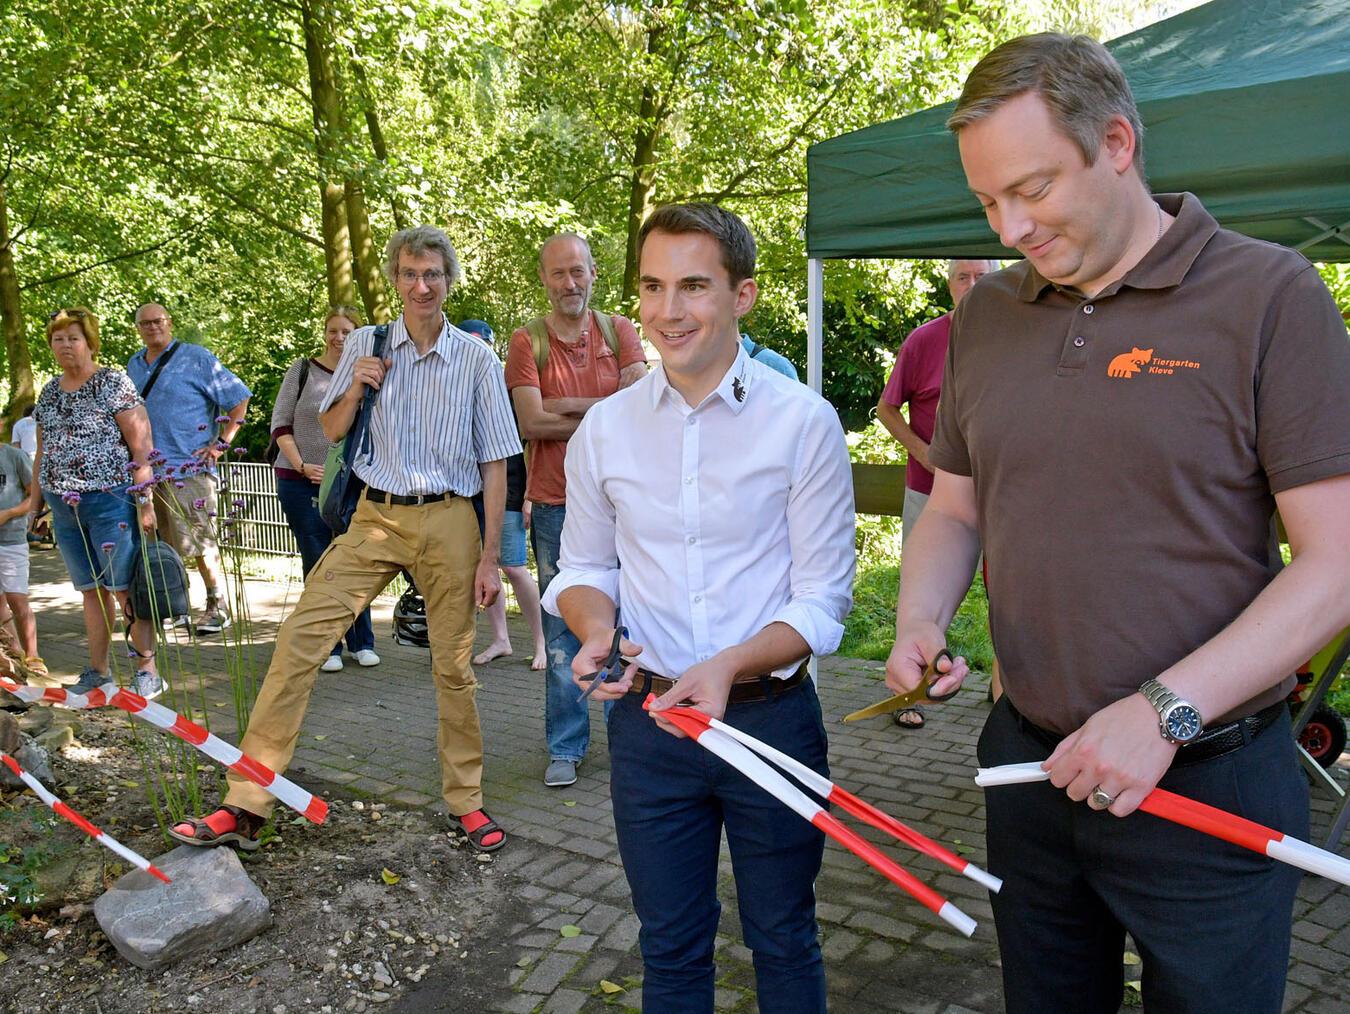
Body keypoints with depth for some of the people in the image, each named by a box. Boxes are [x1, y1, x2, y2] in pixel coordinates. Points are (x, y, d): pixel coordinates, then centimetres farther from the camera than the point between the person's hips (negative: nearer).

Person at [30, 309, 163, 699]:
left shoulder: (114, 383, -5)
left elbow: (141, 446, -10)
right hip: (64, 508, 6)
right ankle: (98, 671, 18)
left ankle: (147, 670, 2)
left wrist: (145, 502, -15)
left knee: (124, 588, -4)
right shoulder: (49, 392, 14)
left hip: (109, 501, -6)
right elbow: (43, 451, 22)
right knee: (91, 590, 11)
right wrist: (34, 499, 17)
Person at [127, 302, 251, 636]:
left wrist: (221, 443, -9)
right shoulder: (134, 366, 15)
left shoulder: (196, 358, -4)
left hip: (190, 468, -6)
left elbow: (238, 398, -5)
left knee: (200, 542, -5)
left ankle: (216, 607, 7)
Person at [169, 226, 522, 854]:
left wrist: (490, 556, -2)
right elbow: (331, 431, 17)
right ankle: (245, 807, -3)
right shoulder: (365, 345, 7)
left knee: (453, 665, 6)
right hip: (375, 517, 2)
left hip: (448, 522, -1)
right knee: (299, 640, -8)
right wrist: (357, 386, -4)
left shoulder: (476, 358, 1)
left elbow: (495, 464, 2)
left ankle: (465, 802, 24)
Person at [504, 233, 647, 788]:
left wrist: (567, 407, -12)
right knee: (562, 631, 4)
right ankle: (565, 748, 15)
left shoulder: (619, 331, 6)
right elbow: (531, 421, -11)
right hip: (556, 504, -1)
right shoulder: (527, 341, 1)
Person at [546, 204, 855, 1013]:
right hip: (648, 717, 3)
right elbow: (584, 570, 10)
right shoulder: (605, 427, 0)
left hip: (771, 716, -2)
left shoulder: (804, 420, -10)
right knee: (670, 946, 19)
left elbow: (822, 603, -10)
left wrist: (732, 666, -27)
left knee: (784, 941, 18)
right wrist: (597, 631, -12)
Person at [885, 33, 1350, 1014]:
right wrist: (920, 619, -7)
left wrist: (1166, 710, -21)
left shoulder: (1269, 294, -11)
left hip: (1208, 784, -4)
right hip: (1028, 765, 5)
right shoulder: (986, 317, 5)